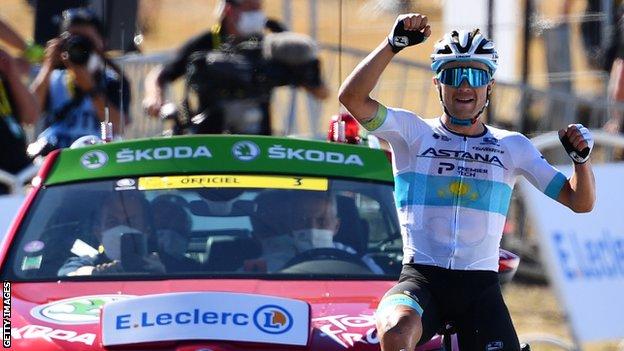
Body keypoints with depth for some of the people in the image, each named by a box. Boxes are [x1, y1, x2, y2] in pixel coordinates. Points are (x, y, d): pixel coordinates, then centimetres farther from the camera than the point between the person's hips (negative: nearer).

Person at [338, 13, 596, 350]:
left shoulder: (511, 146, 12)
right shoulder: (414, 133, 6)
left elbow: (579, 202, 10)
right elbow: (352, 98, -10)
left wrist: (581, 157, -9)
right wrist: (393, 44, -16)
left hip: (480, 287, 2)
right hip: (421, 278, -2)